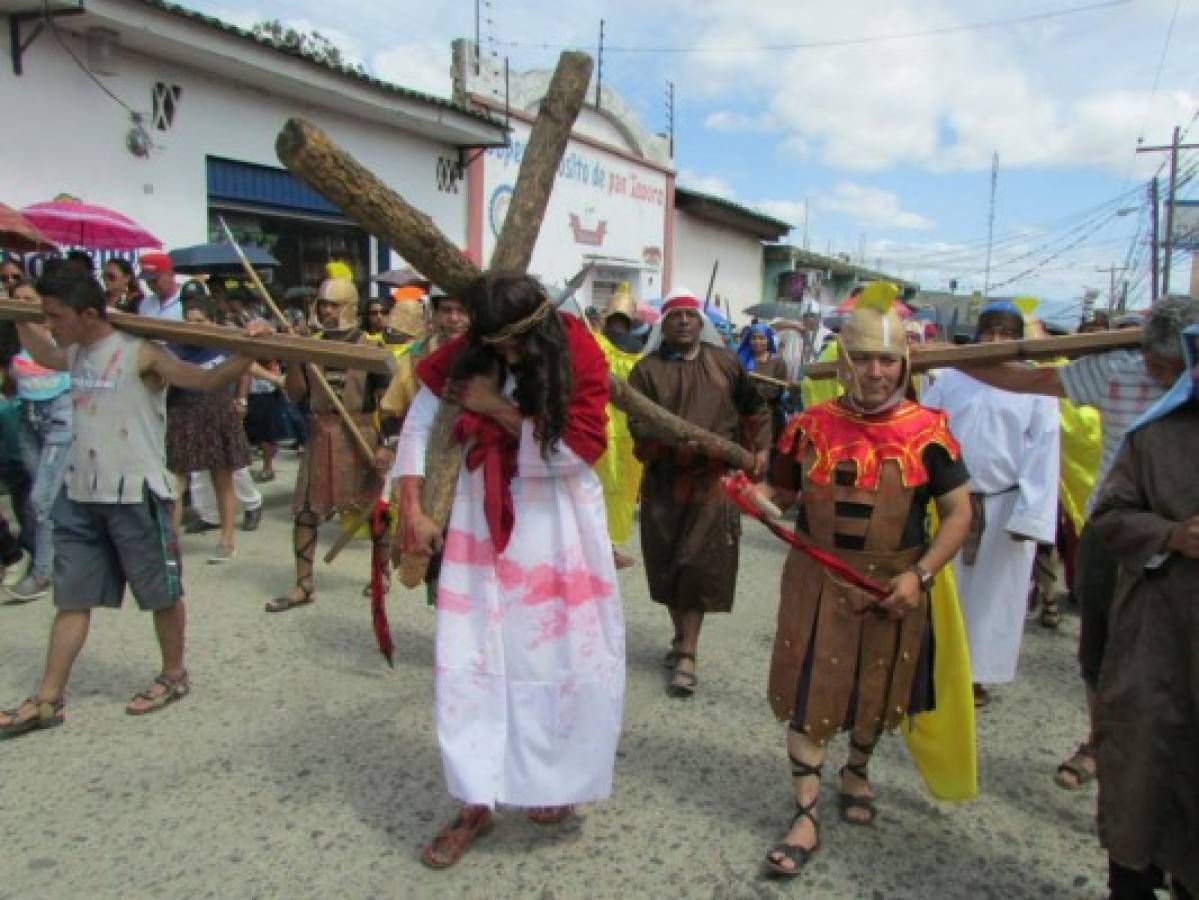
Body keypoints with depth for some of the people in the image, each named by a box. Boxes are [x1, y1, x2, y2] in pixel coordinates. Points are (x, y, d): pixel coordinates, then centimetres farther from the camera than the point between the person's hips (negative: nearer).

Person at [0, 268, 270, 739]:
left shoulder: (141, 354, -14)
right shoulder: (76, 353, 10)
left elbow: (207, 379, -15)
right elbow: (43, 355, 35)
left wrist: (247, 353, -29)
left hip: (134, 493, -7)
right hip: (80, 494, 8)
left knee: (161, 591, 7)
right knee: (71, 596, 13)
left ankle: (174, 675, 27)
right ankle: (49, 699, 23)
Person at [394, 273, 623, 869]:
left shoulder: (578, 355, -15)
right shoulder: (467, 354, -6)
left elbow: (574, 449, -21)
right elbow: (417, 424, -1)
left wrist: (497, 408, -19)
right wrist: (411, 510, -7)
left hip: (559, 521, -2)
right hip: (486, 518, 2)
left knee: (564, 654, 7)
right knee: (470, 658, 2)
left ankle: (558, 780, 30)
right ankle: (476, 803, 17)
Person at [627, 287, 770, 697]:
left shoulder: (725, 362, 8)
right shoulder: (647, 369, 1)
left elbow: (755, 408, 18)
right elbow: (638, 423, -10)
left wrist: (761, 449, 7)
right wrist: (672, 442, -26)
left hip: (714, 480, 0)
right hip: (665, 481, 1)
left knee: (700, 566, -5)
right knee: (668, 565, 9)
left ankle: (687, 655, -1)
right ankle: (683, 638, 28)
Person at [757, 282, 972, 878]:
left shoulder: (926, 431, -8)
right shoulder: (812, 425, -3)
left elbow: (959, 513, -4)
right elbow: (781, 495, 9)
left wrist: (920, 575, -16)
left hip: (892, 588, 0)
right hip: (816, 583, 0)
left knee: (877, 693, 19)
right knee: (809, 696, 1)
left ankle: (857, 773, 47)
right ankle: (806, 816, 15)